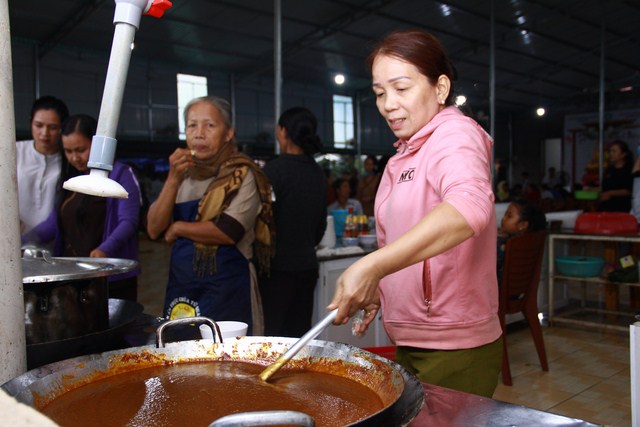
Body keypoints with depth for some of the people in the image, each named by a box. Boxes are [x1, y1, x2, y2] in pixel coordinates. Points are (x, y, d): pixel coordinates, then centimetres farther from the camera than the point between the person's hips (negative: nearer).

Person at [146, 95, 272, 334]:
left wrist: (178, 228, -4)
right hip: (181, 284, 5)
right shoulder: (183, 174, 11)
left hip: (226, 287, -5)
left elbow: (230, 232, -18)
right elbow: (154, 230, 3)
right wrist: (173, 180, -8)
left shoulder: (242, 174, -5)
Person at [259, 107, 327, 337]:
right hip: (307, 264, 7)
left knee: (272, 333, -1)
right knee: (299, 333, 13)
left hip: (278, 266, -7)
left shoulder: (275, 169, -13)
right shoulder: (317, 173, 8)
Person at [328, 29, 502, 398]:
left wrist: (373, 266, -45)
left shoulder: (456, 133, -13)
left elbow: (470, 206, -36)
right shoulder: (406, 153, 14)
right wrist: (377, 288, 4)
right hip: (409, 341, 8)